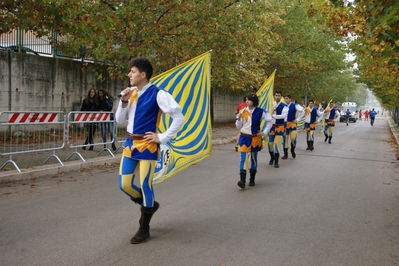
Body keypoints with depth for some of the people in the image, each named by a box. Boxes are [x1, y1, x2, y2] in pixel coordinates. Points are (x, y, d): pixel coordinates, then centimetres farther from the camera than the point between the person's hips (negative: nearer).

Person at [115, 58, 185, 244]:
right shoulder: (131, 94, 8)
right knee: (124, 184, 7)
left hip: (147, 145, -7)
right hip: (130, 143, 7)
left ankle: (144, 228, 17)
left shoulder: (157, 94, -12)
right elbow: (119, 120, 11)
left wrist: (162, 138, -12)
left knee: (145, 185, 0)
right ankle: (149, 205, 34)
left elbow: (179, 117, -13)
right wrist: (124, 101, -5)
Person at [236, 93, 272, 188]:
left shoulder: (260, 111, -6)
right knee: (243, 158, -10)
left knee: (254, 158, 10)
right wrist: (239, 119, -16)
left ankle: (252, 179, 23)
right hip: (244, 138, 0)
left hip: (255, 138, 0)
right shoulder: (242, 111, -2)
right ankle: (242, 180, -15)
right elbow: (238, 127, 2)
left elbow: (269, 121, 6)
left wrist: (264, 132, 3)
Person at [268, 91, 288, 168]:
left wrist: (273, 115, -20)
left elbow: (284, 115, -20)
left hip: (279, 127, -3)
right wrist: (272, 110, -17)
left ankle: (276, 162, 6)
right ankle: (272, 157, 33)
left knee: (277, 143, -4)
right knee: (270, 143, 8)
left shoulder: (284, 106, -7)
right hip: (271, 126, 3)